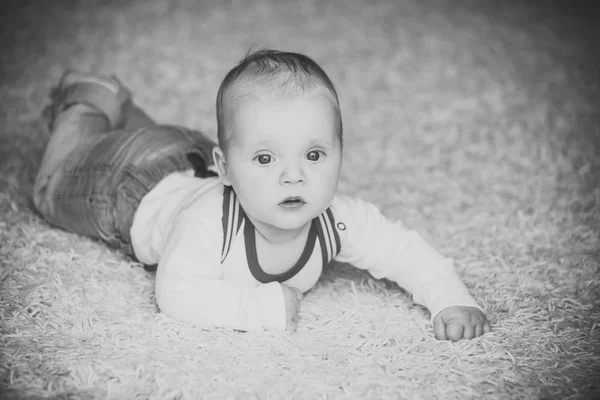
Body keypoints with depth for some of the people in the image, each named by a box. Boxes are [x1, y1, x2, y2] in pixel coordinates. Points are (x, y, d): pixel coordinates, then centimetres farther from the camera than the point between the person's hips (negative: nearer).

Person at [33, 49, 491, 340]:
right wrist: (265, 305, -51)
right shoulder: (209, 222, -50)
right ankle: (88, 103, 41)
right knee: (58, 188, 25)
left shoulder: (339, 220, -36)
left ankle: (121, 106, 58)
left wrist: (453, 300, -41)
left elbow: (407, 251, -26)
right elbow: (177, 294, -47)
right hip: (141, 185, -4)